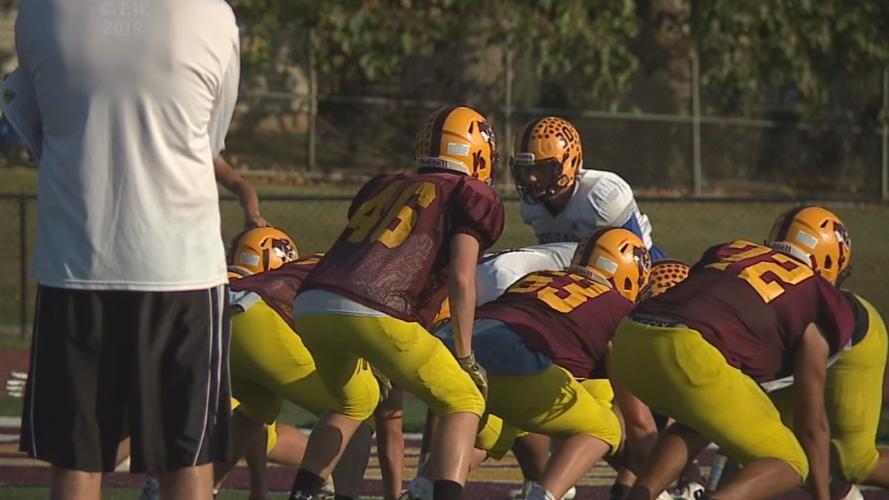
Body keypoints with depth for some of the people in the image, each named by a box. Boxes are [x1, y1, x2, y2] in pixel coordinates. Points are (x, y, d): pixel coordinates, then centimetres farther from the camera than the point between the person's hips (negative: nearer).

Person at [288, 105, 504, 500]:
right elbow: (461, 279, 2)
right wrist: (465, 356, 8)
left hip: (311, 306, 6)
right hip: (375, 314, -6)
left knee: (355, 402, 34)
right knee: (463, 404, 11)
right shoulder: (470, 197, 13)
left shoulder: (383, 188, 30)